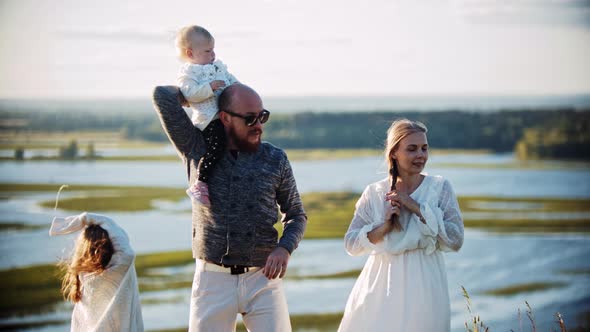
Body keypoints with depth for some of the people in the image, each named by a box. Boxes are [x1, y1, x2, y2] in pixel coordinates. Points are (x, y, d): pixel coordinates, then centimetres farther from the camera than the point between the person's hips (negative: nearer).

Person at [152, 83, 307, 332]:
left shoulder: (275, 160, 5)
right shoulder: (197, 150, 2)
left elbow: (296, 215, 13)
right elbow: (162, 95, -6)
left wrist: (284, 248, -7)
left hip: (263, 277, 1)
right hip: (213, 279, -1)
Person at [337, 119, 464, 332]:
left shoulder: (440, 188, -1)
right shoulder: (374, 193, 3)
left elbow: (456, 240, -9)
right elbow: (351, 244, 2)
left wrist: (417, 208, -13)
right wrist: (384, 226, -14)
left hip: (423, 285, -1)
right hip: (381, 285, 1)